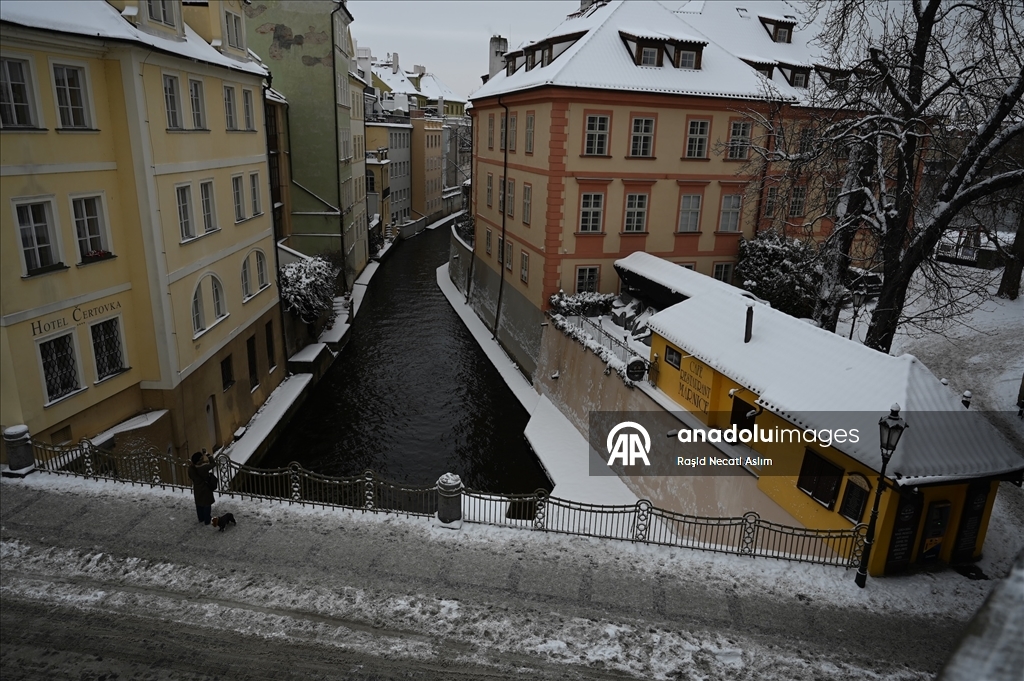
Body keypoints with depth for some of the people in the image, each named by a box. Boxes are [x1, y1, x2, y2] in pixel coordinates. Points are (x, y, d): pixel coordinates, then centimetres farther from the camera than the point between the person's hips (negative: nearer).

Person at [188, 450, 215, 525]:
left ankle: (201, 519, 38)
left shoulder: (191, 467, -15)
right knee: (207, 504, 10)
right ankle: (207, 521, 21)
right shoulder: (203, 468, -33)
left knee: (199, 504, 22)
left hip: (197, 489, 6)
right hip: (205, 489, -6)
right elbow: (212, 464, -17)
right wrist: (206, 455, -13)